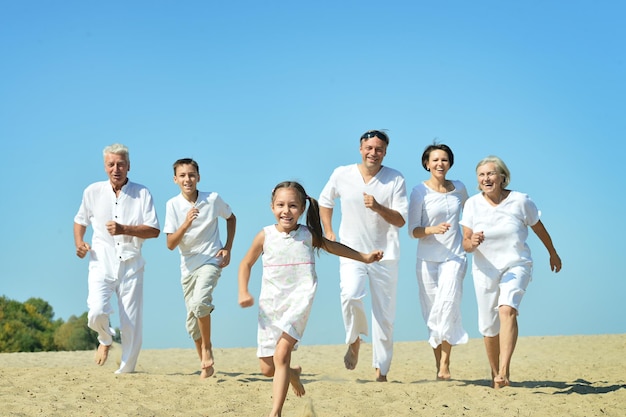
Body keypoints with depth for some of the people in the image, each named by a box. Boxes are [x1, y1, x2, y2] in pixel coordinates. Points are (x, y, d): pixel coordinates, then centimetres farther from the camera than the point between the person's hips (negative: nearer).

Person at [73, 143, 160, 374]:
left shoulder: (142, 194, 1)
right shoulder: (93, 192, 6)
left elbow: (154, 230, -4)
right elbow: (80, 220, 21)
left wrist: (124, 229, -17)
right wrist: (79, 243, 2)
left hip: (131, 266, 0)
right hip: (102, 264, 0)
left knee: (132, 325, 1)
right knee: (97, 313, -21)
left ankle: (126, 371, 19)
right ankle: (105, 340, 14)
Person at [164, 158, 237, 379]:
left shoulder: (213, 199, -9)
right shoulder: (173, 205, -8)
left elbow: (231, 218, 12)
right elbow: (170, 245, -13)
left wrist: (228, 249, 3)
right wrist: (187, 223, -28)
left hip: (211, 261, -3)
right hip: (188, 265, 3)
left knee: (200, 302, -28)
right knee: (192, 320, 7)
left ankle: (207, 347, -5)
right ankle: (205, 365, 24)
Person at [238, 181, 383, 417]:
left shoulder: (307, 235, -1)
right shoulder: (265, 236, -2)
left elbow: (332, 247, 18)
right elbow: (246, 264, 10)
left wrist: (365, 257, 22)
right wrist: (243, 292, -3)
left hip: (298, 302, -2)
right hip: (270, 305, 2)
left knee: (281, 354, -22)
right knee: (267, 368, 6)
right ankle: (293, 373, 43)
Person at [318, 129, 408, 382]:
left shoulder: (395, 179, -4)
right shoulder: (342, 175, 0)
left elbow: (401, 220, -7)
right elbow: (325, 201, 18)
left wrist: (378, 208, -24)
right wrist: (328, 231, 9)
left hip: (384, 255, 0)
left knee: (384, 314, 3)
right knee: (350, 296, -26)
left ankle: (381, 371, 13)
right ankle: (354, 341, 3)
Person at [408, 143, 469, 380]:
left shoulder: (459, 188, 7)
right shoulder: (420, 192, -2)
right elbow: (413, 230, -5)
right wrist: (433, 229, -22)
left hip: (454, 257, 1)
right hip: (427, 260, -1)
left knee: (448, 305, -18)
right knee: (432, 314, 2)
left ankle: (445, 363, -15)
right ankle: (439, 365, 11)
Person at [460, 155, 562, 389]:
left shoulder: (521, 201, -9)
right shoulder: (473, 204, -5)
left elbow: (539, 229, 9)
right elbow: (465, 244, -5)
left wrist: (553, 254, 23)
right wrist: (472, 242, -30)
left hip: (516, 266, -2)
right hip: (485, 271, 3)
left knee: (507, 310, -28)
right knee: (488, 326, 6)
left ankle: (504, 371, -36)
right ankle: (495, 375, 27)